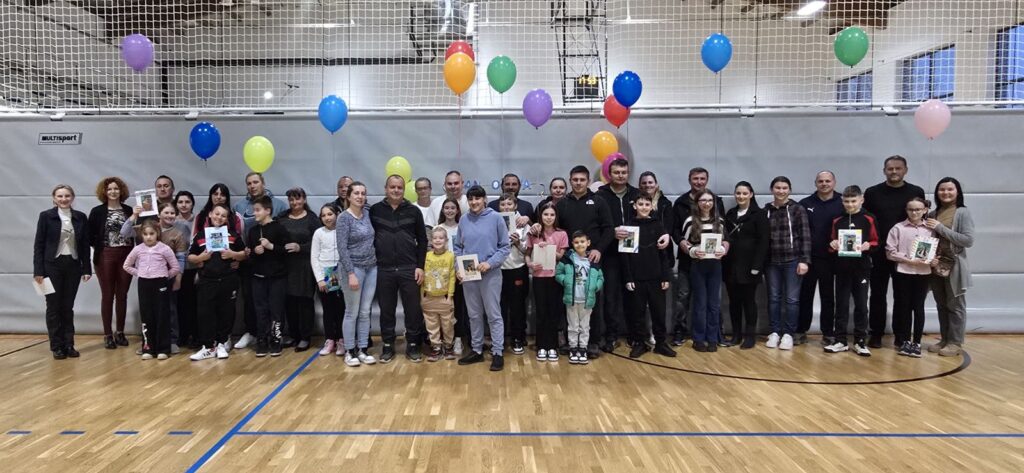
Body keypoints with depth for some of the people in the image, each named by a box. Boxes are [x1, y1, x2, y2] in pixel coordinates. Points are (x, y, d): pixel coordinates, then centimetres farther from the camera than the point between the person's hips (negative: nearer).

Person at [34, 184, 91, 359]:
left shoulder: (80, 217, 4)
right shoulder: (46, 216, -3)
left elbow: (85, 245, 6)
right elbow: (38, 244, -3)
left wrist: (86, 268, 2)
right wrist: (38, 270, -9)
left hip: (73, 266, 2)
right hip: (52, 265, -2)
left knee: (68, 307, 7)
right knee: (54, 307, 4)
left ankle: (69, 344, 13)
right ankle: (57, 346, 11)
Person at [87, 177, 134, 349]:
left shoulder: (129, 210, 5)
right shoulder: (97, 211, 1)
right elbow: (90, 235, 0)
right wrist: (102, 246, -7)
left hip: (126, 256, 2)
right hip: (105, 257, -2)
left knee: (122, 296, 7)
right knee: (107, 296, 3)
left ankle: (120, 332, 18)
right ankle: (108, 334, 10)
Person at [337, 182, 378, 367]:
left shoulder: (368, 214, 6)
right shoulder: (344, 218, -10)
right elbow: (342, 248, -14)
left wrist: (374, 261, 5)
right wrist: (351, 273, -18)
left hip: (371, 268, 5)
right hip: (353, 268, -5)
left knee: (365, 312, 8)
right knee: (352, 312, 2)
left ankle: (362, 349, 16)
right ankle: (349, 351, 13)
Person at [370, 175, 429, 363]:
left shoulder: (414, 211, 2)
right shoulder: (375, 210, 3)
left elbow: (422, 241, 4)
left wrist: (420, 266, -2)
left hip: (409, 269, 0)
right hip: (384, 270, 1)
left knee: (413, 309, 4)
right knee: (386, 310, 9)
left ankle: (412, 346, 18)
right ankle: (388, 346, 22)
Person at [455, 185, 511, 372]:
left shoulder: (495, 218, -6)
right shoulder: (464, 220, 4)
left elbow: (505, 247, -5)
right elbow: (458, 247, 11)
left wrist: (489, 263, -16)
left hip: (490, 274, -4)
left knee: (494, 315, 2)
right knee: (474, 315, 13)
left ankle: (497, 353, 9)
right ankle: (476, 350, 24)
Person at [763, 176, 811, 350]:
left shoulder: (798, 209, -2)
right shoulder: (766, 210, 5)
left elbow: (805, 236, -5)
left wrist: (804, 260, -11)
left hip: (792, 260, -3)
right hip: (772, 261, 3)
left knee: (792, 299, 1)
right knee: (773, 297, 7)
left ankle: (788, 334, 10)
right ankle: (775, 332, 17)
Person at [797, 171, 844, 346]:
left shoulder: (842, 204, 2)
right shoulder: (805, 204, 5)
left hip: (829, 259, -1)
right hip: (806, 258, 1)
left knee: (828, 297, 8)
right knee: (805, 296, 8)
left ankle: (828, 333, 16)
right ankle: (801, 331, 16)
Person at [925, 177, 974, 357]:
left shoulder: (963, 213, -6)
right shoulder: (933, 214, 8)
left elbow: (969, 240, -14)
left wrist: (941, 228, -16)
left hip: (954, 267, -5)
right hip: (936, 266, 5)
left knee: (955, 306, 3)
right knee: (941, 306, 12)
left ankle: (956, 343, 10)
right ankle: (944, 340, 21)